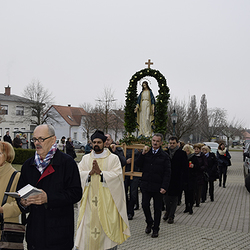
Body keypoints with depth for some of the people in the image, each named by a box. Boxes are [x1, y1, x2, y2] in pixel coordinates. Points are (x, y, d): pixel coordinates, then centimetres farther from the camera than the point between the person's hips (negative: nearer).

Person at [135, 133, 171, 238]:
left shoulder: (164, 156, -1)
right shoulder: (146, 153, 7)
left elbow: (167, 173, -4)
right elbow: (138, 164, 0)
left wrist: (164, 187, -13)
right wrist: (143, 154, -11)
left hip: (157, 186, -2)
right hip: (146, 185, 2)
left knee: (157, 208, 7)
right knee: (145, 205, 0)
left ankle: (155, 229, 20)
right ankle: (149, 223, 26)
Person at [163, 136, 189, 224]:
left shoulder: (182, 153, -2)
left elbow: (185, 167, -2)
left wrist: (184, 179, -8)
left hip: (177, 180, -2)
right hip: (166, 178, 3)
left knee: (174, 198, 4)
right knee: (166, 196, 6)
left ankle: (171, 216, 12)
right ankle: (168, 211, 30)